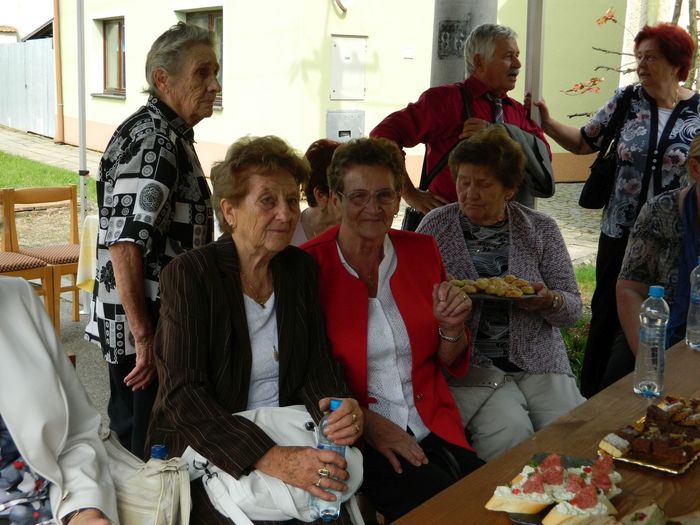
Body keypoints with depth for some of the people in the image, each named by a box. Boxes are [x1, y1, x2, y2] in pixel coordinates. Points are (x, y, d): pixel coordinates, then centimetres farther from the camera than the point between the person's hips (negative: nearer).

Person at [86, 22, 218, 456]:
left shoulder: (169, 135, 12)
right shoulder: (153, 141, -19)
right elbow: (124, 244, -26)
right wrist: (144, 336, -23)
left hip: (149, 325, 10)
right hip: (150, 327, -10)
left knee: (129, 439, 21)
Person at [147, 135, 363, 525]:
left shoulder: (301, 269, 4)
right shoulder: (190, 275, -12)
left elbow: (317, 366, 5)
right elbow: (183, 394, -20)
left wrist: (341, 407, -19)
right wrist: (268, 459, -34)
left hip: (285, 442, 5)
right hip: (205, 453, -4)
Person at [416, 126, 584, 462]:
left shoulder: (540, 229, 9)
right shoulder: (435, 227, 5)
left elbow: (573, 309, 9)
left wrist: (549, 301, -13)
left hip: (538, 360, 3)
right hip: (468, 364, -2)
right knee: (510, 429, -26)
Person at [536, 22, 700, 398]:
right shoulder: (626, 101, -1)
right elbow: (584, 143, 4)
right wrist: (547, 123, -9)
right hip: (620, 231, 1)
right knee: (607, 315, 10)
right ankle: (592, 396, 25)